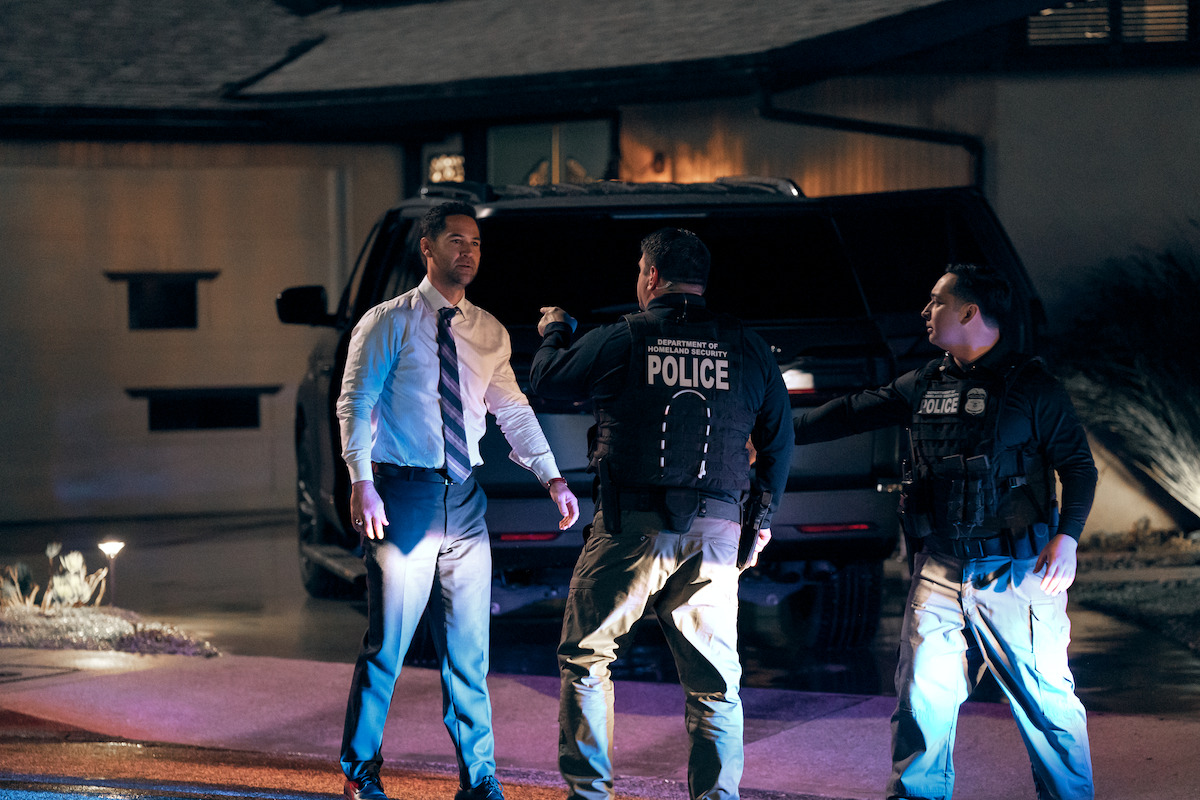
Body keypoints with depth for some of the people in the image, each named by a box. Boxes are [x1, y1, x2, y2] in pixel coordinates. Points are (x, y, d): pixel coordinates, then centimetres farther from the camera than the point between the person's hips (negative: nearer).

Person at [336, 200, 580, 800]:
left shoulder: (490, 334, 12)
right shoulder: (388, 323, -2)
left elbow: (513, 410, 14)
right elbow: (355, 404, -7)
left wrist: (552, 479, 3)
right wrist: (362, 483, -19)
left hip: (465, 501, 5)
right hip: (404, 493, -4)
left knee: (469, 649, 7)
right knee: (387, 643, -2)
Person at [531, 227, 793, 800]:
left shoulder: (621, 340, -3)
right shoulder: (748, 349, 7)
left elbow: (546, 379, 10)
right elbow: (778, 438, 13)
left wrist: (554, 334, 31)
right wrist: (764, 515, 24)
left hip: (632, 527, -2)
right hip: (714, 532, 3)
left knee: (585, 657, 13)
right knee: (714, 678, 9)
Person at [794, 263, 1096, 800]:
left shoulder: (1032, 386, -3)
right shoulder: (925, 384, 12)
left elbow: (1078, 464, -3)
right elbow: (853, 413, 19)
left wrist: (1067, 537, -15)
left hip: (1015, 566, -5)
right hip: (941, 565, 5)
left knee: (1043, 693, -3)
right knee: (923, 691, 3)